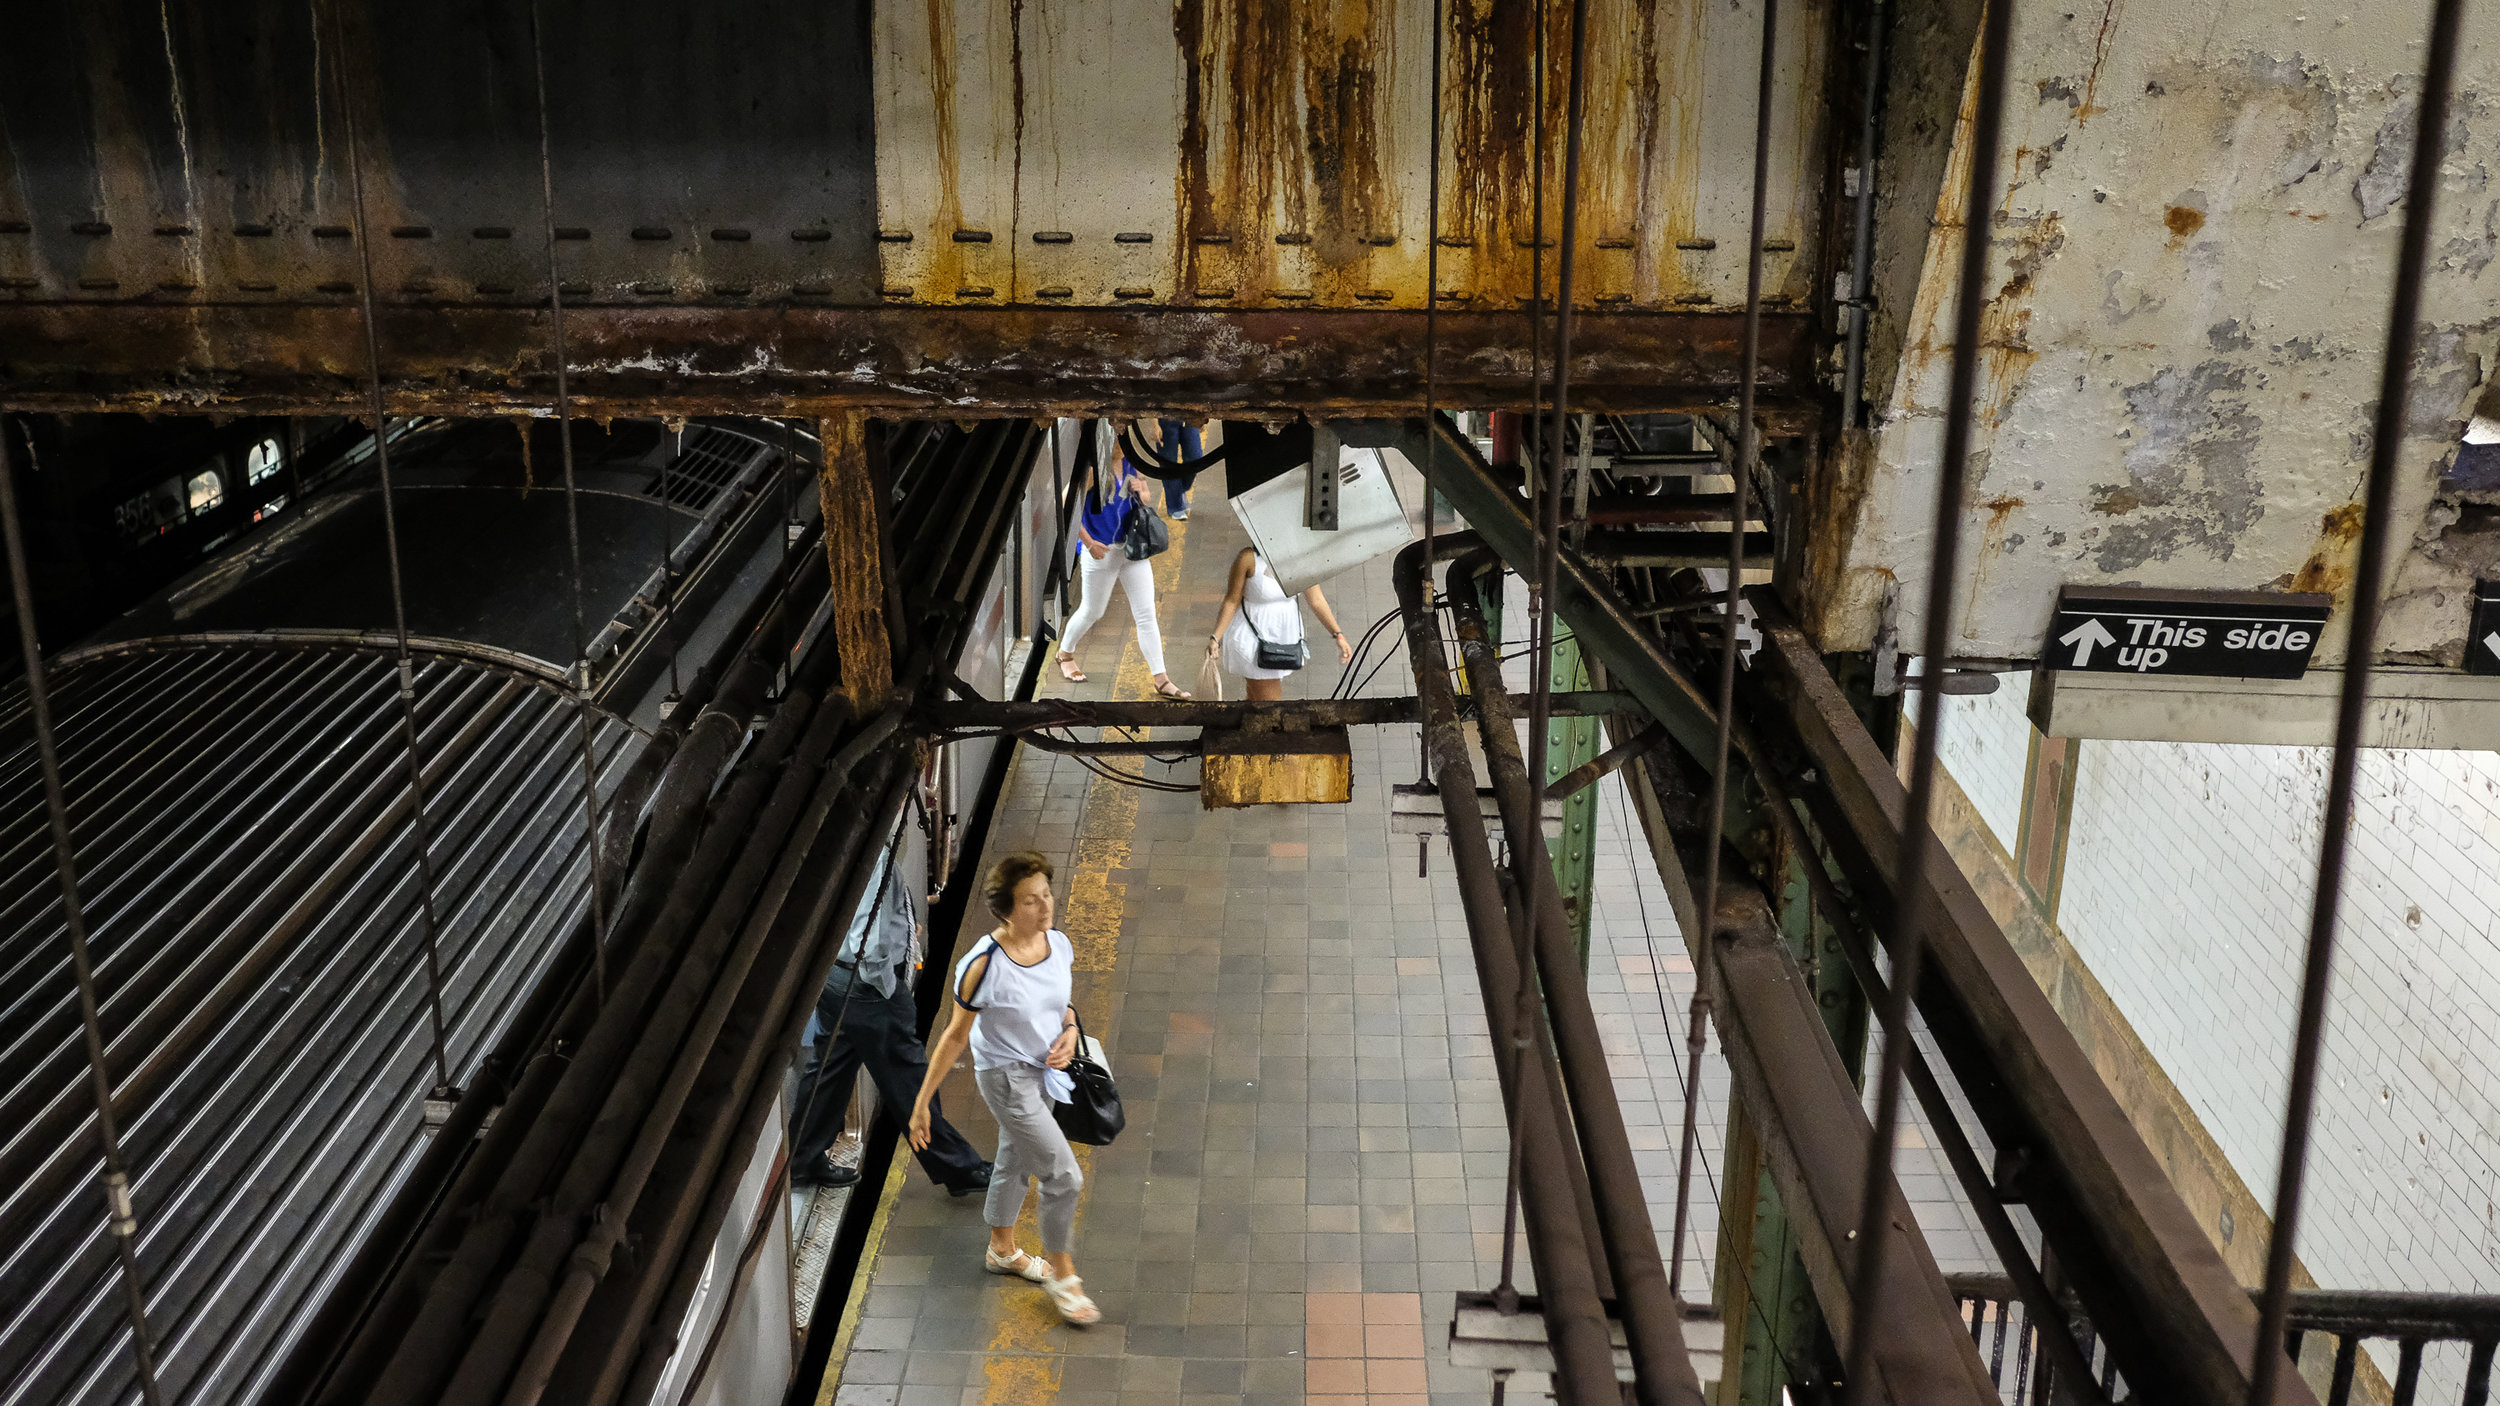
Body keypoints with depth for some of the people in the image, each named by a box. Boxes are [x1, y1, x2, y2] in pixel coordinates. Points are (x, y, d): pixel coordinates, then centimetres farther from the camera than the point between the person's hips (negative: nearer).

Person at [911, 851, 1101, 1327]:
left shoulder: (1060, 944, -9)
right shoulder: (985, 964, -28)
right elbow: (955, 1036, -17)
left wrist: (1069, 1031, -11)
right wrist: (923, 1102, -13)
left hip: (1044, 1071, 7)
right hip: (1005, 1077, -7)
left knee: (1016, 1160, 26)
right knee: (1064, 1176, -6)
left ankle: (1002, 1250, 50)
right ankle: (1062, 1274, 16)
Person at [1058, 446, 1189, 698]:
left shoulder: (1132, 464, 3)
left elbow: (1144, 501, 18)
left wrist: (1140, 490, -7)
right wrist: (1089, 543, -17)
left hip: (1132, 549, 5)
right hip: (1101, 551, -5)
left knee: (1146, 614, 0)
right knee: (1093, 612, 12)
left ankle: (1161, 680, 1)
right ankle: (1065, 653, 41)